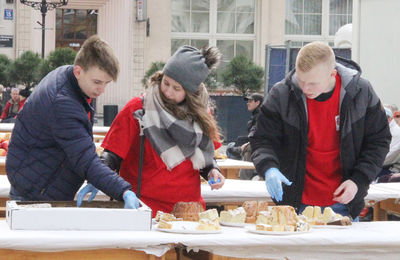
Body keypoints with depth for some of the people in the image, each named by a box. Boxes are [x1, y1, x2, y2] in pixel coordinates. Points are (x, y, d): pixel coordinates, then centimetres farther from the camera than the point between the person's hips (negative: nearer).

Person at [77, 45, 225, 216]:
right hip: (147, 207, -4)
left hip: (190, 207, 4)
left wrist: (212, 171, 1)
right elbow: (112, 153, -7)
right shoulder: (138, 109, -5)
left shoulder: (200, 114, 7)